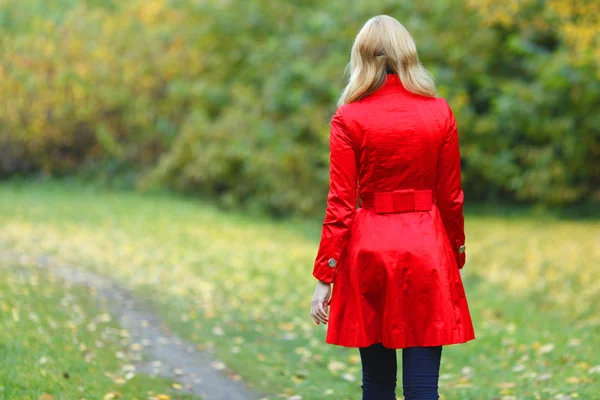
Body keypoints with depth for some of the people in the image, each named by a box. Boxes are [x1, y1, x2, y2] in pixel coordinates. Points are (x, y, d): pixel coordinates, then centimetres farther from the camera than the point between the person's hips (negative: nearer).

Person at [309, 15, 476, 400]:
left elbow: (340, 204, -6)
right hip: (427, 249, 1)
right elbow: (451, 196, 5)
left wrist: (324, 278, -1)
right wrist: (457, 256, 18)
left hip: (369, 250, 0)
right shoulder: (440, 112, -1)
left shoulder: (348, 119, -6)